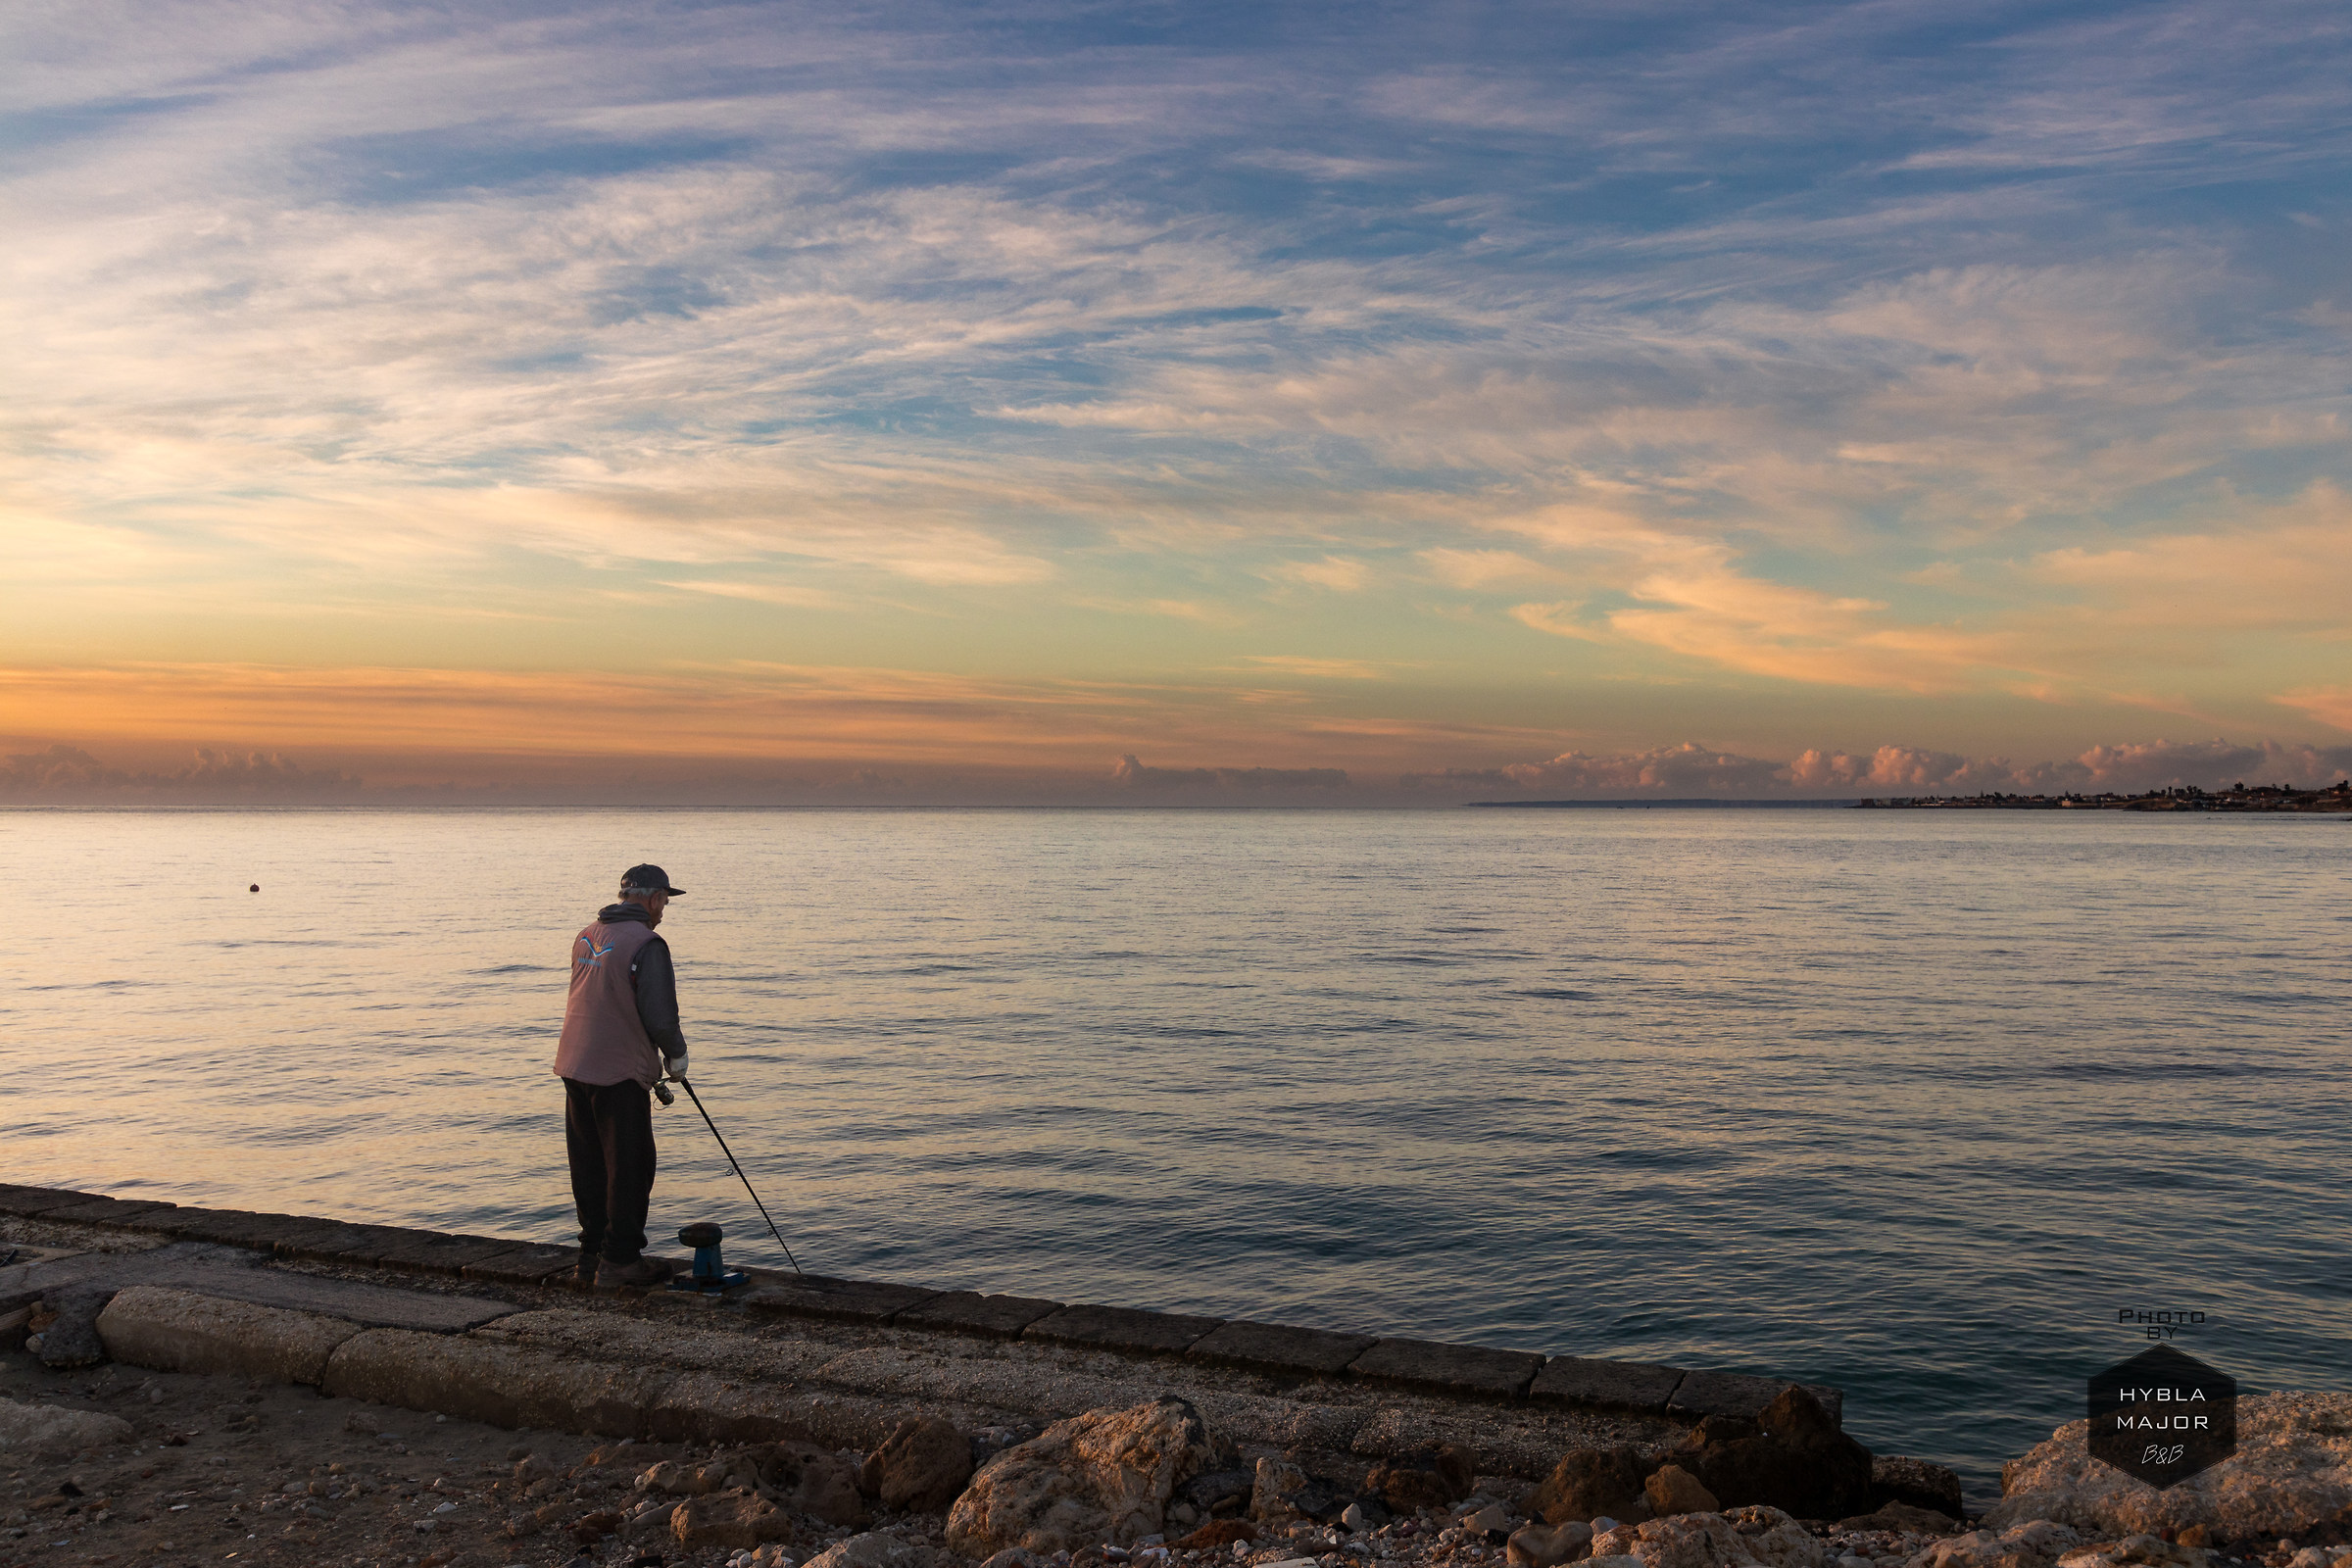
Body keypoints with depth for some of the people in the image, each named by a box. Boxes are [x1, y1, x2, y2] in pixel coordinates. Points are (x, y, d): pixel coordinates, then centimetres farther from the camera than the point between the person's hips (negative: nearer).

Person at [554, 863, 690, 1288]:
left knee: (589, 1165, 14)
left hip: (574, 1067, 8)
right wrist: (676, 1053, 2)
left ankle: (592, 1255, 21)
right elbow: (659, 1016, -18)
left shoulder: (586, 935, 11)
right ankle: (620, 1260, 6)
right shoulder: (647, 944, -14)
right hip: (619, 1071, -8)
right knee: (630, 1165, 2)